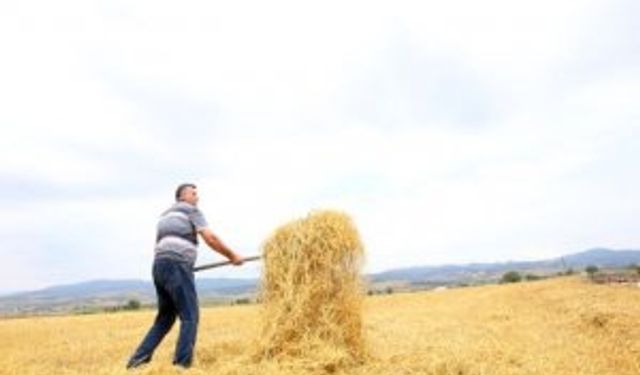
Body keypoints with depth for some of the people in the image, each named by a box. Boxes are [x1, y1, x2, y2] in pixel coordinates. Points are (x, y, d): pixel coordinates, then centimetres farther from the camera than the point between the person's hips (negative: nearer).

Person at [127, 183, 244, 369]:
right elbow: (210, 238, -5)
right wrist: (232, 256, 3)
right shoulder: (191, 210, 5)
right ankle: (182, 365, -10)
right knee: (189, 317, -6)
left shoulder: (165, 215, 29)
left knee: (165, 318, 17)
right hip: (177, 266, -8)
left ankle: (138, 359, 16)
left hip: (159, 265, 8)